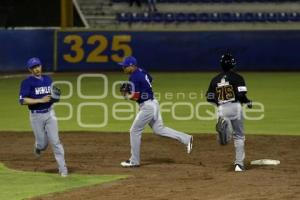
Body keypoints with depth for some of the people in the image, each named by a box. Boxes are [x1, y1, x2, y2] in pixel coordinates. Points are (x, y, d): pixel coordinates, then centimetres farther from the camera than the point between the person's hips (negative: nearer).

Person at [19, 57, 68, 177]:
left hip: (49, 113, 3)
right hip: (36, 116, -3)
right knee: (43, 144, 4)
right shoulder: (27, 82, -9)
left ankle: (62, 168, -3)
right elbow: (22, 100, -18)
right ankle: (38, 147, 42)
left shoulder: (48, 79, 9)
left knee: (55, 141, -5)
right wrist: (41, 100, -24)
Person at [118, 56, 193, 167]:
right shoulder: (141, 72, 8)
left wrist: (126, 95, -2)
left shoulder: (134, 78, -19)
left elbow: (135, 97, -23)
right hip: (153, 103, 9)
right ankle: (186, 139, 12)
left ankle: (134, 161, 7)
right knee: (159, 129, 15)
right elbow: (150, 79, 28)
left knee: (135, 131, 1)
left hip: (147, 106, -9)